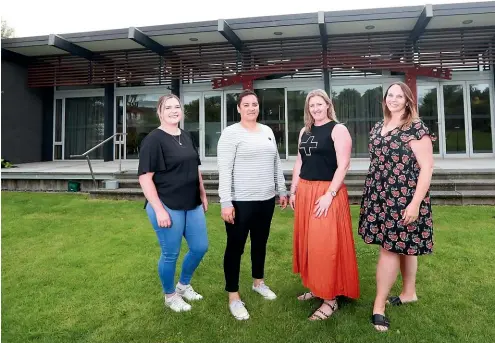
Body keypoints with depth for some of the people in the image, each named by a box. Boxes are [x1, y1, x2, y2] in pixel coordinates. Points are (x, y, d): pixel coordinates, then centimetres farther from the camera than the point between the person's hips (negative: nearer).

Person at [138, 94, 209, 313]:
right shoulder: (153, 140, -11)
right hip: (168, 207, -7)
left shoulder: (186, 137, 10)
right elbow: (145, 177, -15)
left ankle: (184, 285, 38)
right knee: (170, 254, 6)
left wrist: (203, 195, 17)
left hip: (192, 205, 7)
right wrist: (159, 209, -18)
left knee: (200, 248, 13)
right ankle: (170, 296, 30)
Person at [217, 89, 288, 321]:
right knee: (235, 246, 3)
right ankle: (233, 296, 16)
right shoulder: (231, 133, -8)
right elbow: (224, 170, -13)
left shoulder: (267, 131, 12)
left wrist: (282, 190, 16)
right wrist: (225, 202, -19)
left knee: (260, 242, 19)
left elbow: (276, 163, 18)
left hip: (266, 199, 6)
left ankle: (258, 282, 39)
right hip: (240, 202, -6)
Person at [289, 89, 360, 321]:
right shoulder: (305, 131, 14)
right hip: (304, 191, 7)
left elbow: (343, 165, -14)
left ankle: (330, 299, 7)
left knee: (326, 244, -4)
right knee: (308, 242, 12)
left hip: (327, 191, -7)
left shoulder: (338, 129, -6)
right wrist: (293, 190, 12)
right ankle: (316, 287, 27)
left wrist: (329, 194, -20)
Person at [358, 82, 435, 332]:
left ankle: (379, 305, 6)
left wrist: (416, 203, -19)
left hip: (403, 197, -6)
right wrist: (370, 194, 16)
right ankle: (409, 292, 33)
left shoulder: (416, 128, -9)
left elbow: (427, 167, -13)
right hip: (380, 195, 6)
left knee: (390, 246, -4)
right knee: (402, 244, 17)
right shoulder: (378, 128, 11)